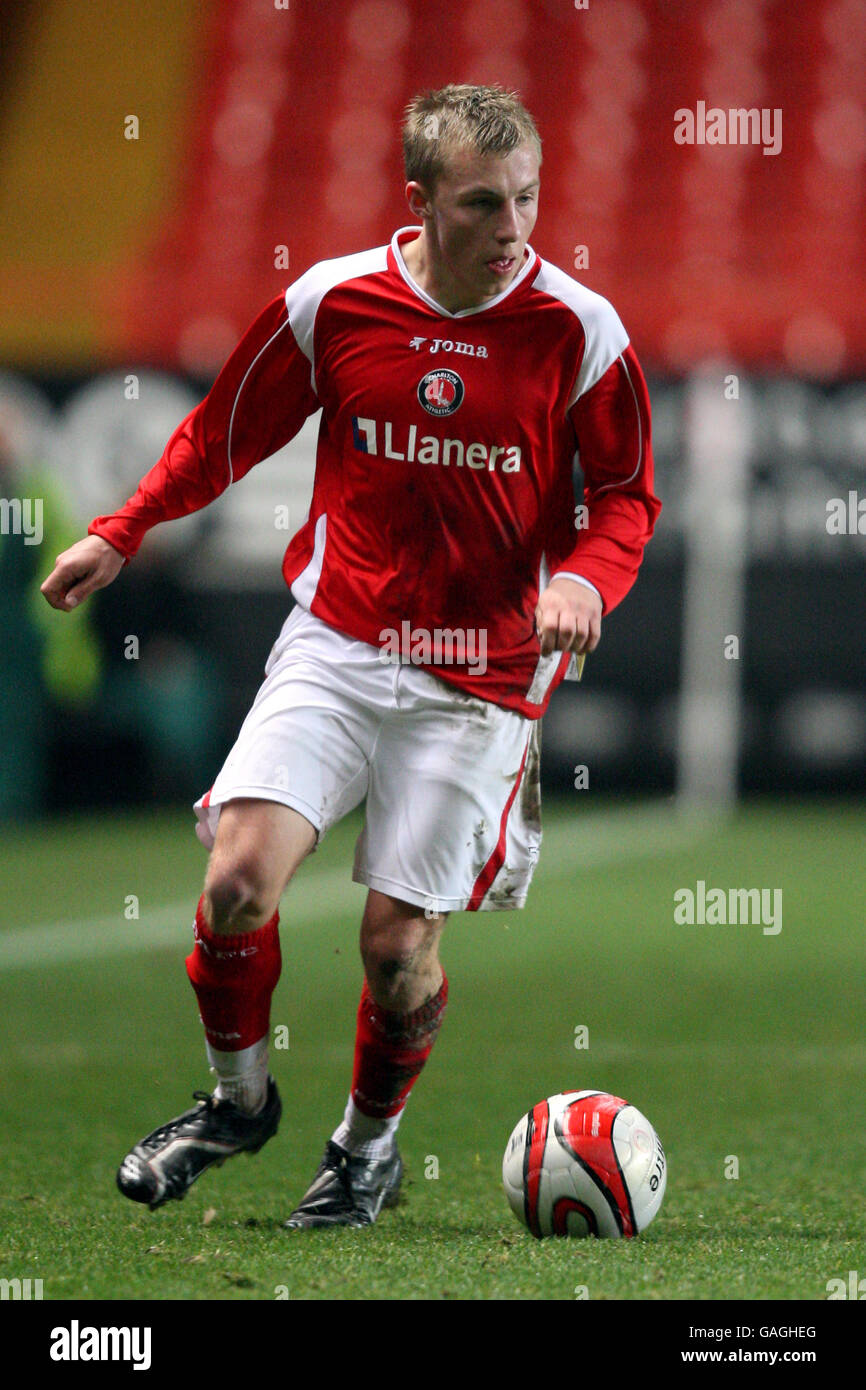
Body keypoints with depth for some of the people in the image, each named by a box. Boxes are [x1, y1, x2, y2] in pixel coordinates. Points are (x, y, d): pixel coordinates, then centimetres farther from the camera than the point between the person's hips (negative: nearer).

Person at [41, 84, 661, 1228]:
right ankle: (238, 1098, 14)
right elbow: (226, 432, 12)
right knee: (240, 878, -15)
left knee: (399, 943, -4)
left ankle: (370, 1145, 26)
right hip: (336, 641, 1)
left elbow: (627, 496, 3)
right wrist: (122, 534, 9)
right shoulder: (332, 301, -4)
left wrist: (586, 577, -17)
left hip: (481, 676, -1)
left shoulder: (581, 331, -8)